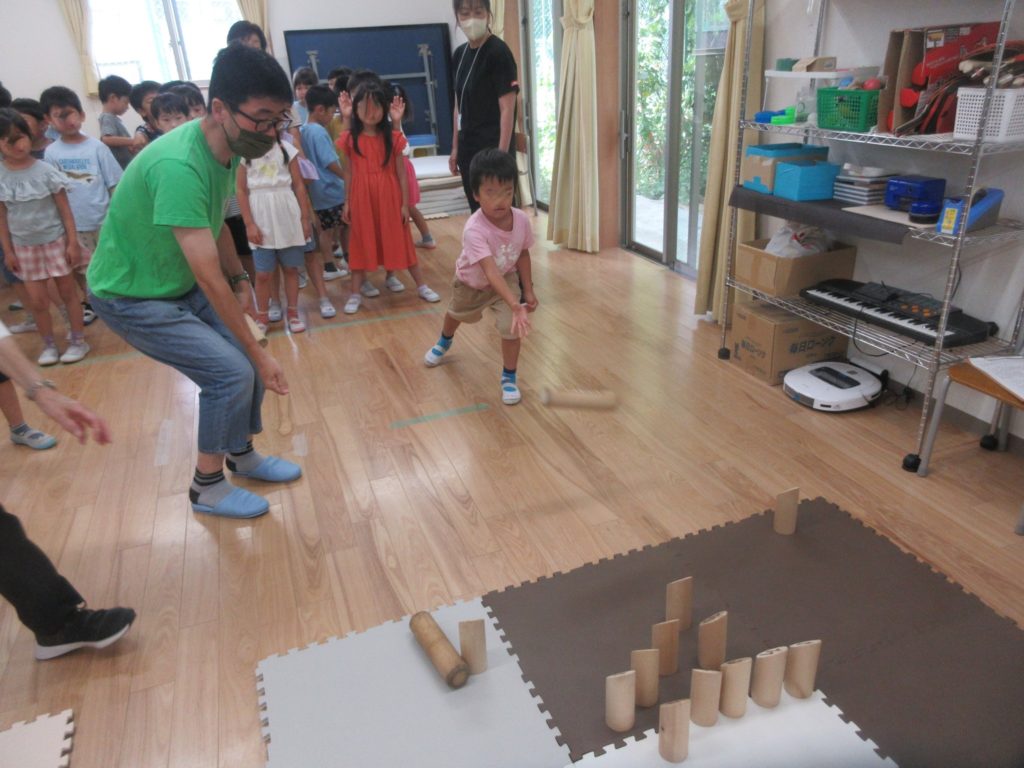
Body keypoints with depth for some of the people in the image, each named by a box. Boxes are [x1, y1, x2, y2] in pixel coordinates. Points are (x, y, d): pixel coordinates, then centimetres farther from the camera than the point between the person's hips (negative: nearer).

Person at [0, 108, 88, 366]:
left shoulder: (45, 170, -10)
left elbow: (64, 208, -6)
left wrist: (73, 242, -8)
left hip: (55, 241, -2)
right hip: (24, 246, 2)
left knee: (67, 291, 8)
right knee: (37, 300, 5)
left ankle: (78, 341, 18)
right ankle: (49, 345, 20)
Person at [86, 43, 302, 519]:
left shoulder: (227, 146, -7)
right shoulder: (178, 166, -35)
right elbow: (208, 276, -34)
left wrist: (240, 279, 5)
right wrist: (259, 353, -29)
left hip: (181, 284, 8)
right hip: (132, 296, -8)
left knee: (245, 363, 4)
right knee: (232, 372, -14)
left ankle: (243, 456, 27)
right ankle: (207, 487, 6)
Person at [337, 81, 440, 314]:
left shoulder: (393, 138, -2)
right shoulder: (349, 139, -1)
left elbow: (401, 173, -1)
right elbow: (348, 173, 4)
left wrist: (405, 204, -3)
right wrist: (346, 202, 3)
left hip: (389, 197, 0)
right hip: (362, 198, 0)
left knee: (400, 240, 8)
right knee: (361, 243, 7)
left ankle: (422, 286, 18)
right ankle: (356, 293, 16)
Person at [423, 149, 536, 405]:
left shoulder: (521, 220, -28)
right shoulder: (474, 230, -44)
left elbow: (523, 254, -9)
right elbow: (490, 272, -52)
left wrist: (528, 290, -9)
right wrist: (514, 304, -62)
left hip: (507, 279, 1)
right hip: (472, 281, -1)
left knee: (511, 326, -17)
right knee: (457, 314, 28)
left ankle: (509, 378, 7)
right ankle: (444, 342, 64)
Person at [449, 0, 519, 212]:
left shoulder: (498, 52, -11)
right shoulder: (460, 54, 11)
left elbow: (507, 108, -15)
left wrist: (502, 155, -20)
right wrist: (456, 148, 15)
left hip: (492, 149, -7)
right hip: (469, 149, 7)